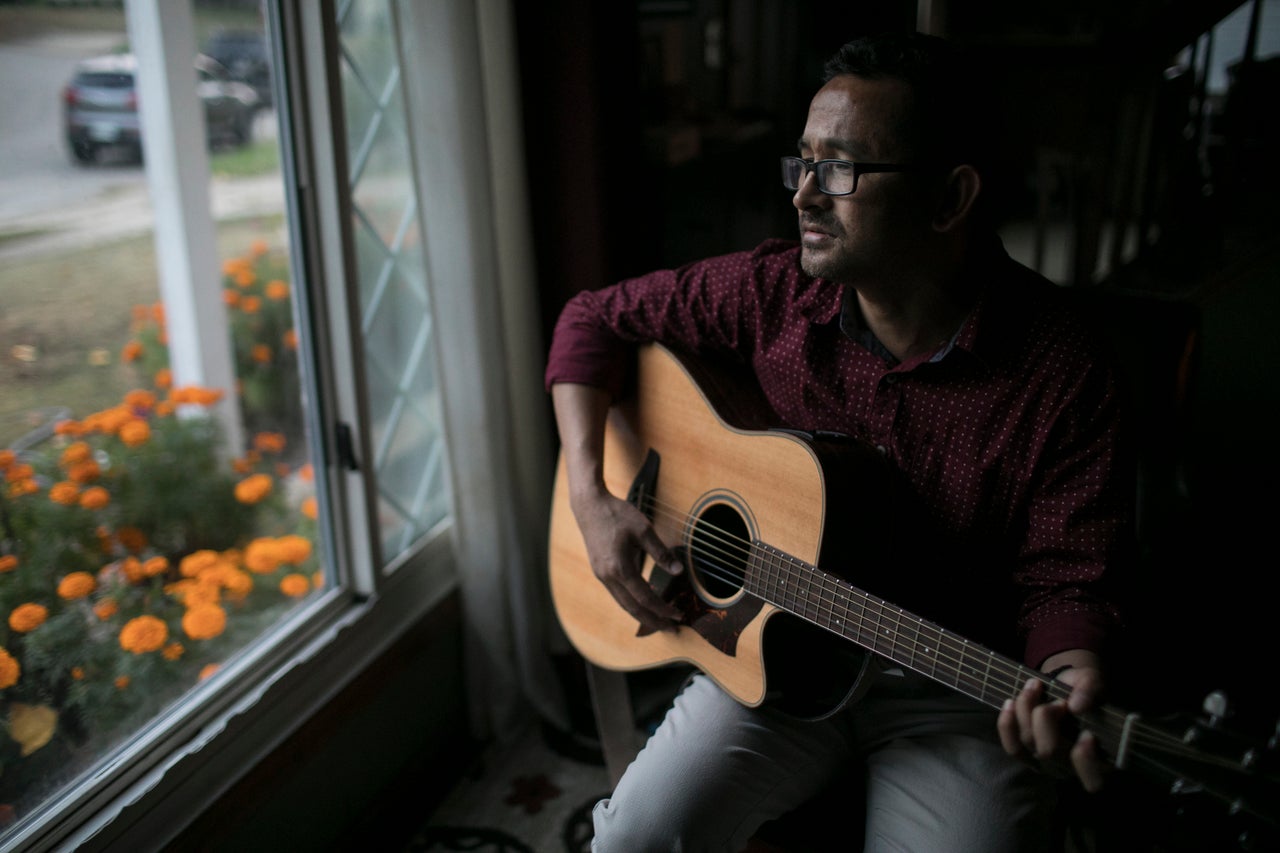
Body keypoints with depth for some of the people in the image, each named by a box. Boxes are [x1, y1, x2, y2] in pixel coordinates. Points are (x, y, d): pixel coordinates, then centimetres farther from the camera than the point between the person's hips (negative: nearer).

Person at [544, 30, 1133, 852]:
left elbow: (1066, 578, -11)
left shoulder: (1063, 371, -16)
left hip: (962, 688, -1)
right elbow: (597, 317, 2)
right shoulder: (772, 289, -7)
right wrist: (592, 498, -9)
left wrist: (1069, 683, -33)